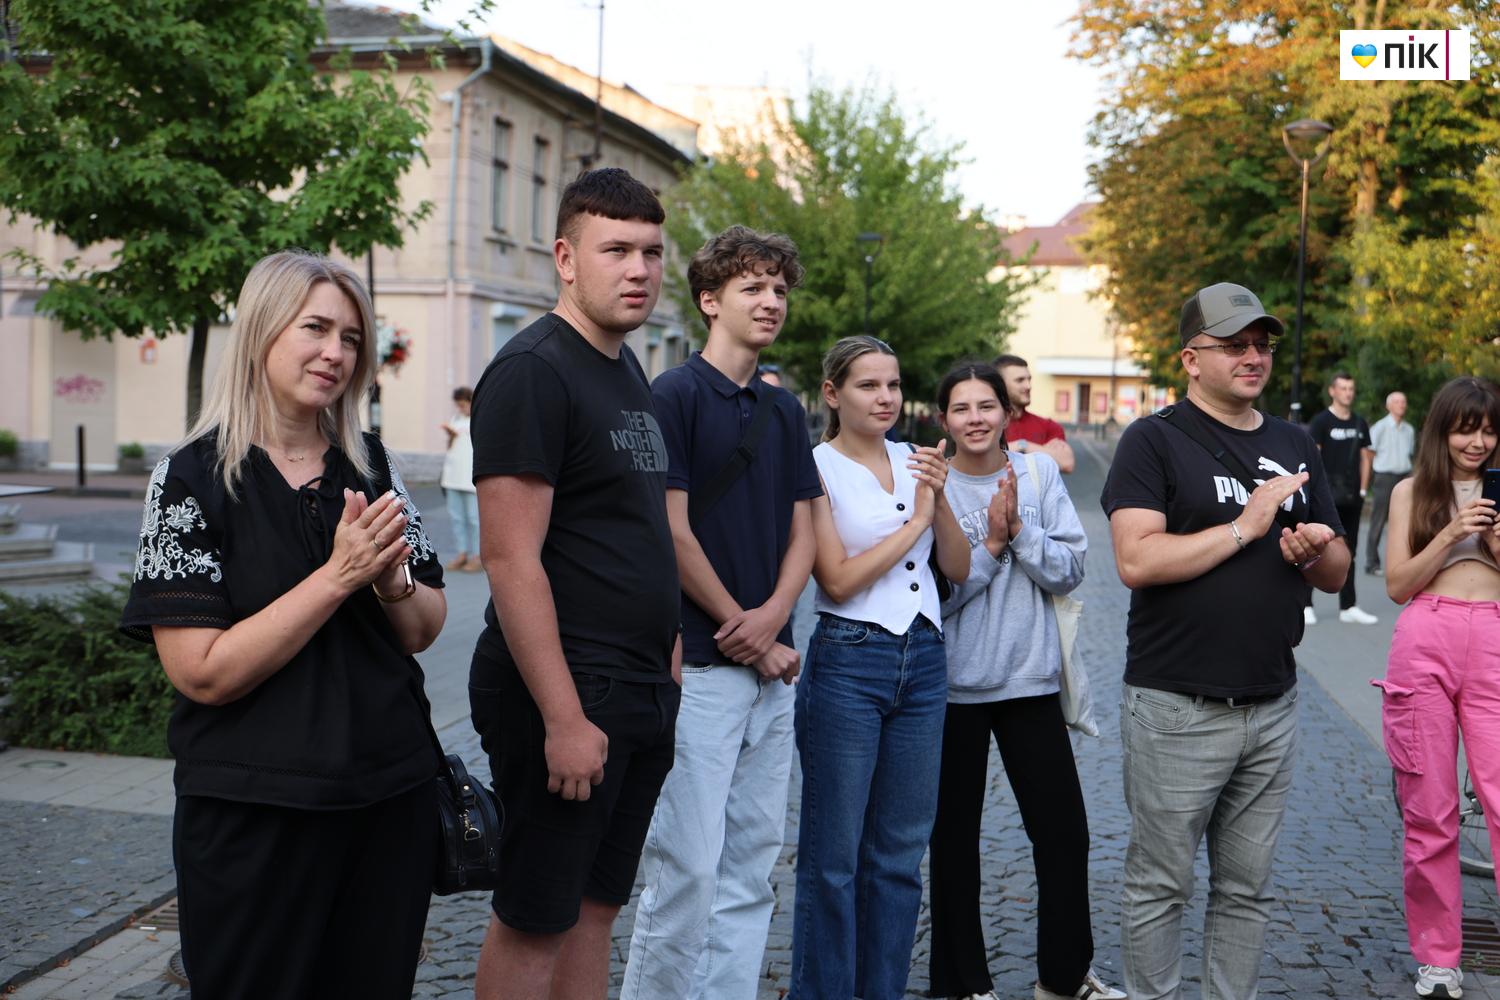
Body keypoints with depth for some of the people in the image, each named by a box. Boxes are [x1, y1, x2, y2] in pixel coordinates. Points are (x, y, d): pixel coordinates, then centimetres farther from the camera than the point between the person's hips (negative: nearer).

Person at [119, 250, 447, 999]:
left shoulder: (370, 466, 4)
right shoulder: (194, 480, -10)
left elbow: (424, 629, 7)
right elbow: (204, 673, -16)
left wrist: (390, 579, -14)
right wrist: (338, 575, -21)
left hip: (392, 796, 4)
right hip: (257, 816, -4)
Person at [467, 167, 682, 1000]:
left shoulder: (629, 374, 14)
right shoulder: (534, 370, -14)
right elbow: (510, 558, -20)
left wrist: (667, 666, 14)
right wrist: (564, 717, -22)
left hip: (644, 697, 8)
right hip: (565, 699, -8)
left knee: (595, 905, 16)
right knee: (534, 921, 3)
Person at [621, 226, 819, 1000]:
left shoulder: (785, 411, 15)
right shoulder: (674, 396, -6)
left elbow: (801, 534, 12)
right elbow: (673, 533, -11)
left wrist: (771, 618, -6)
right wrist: (743, 633, -7)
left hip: (772, 666, 7)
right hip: (699, 666, -7)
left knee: (752, 864, 10)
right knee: (687, 865, -5)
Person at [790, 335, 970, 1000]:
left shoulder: (913, 460, 11)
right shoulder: (817, 466, -5)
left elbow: (959, 570, 9)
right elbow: (838, 579, -13)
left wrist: (940, 497, -5)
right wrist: (915, 520, -8)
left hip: (924, 660, 6)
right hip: (848, 662, -5)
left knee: (900, 853, 11)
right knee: (834, 856, 1)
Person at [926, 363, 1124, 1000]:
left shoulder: (1039, 473, 2)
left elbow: (1070, 570, -3)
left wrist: (1019, 529, -16)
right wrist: (991, 542, -17)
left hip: (1030, 678, 2)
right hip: (951, 684, -2)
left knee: (1064, 832, 7)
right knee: (953, 835, 9)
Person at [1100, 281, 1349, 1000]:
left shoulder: (1294, 446, 13)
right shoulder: (1154, 441, -6)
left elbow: (1336, 574, 16)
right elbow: (1136, 561, -19)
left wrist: (1318, 550, -7)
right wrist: (1244, 528, -16)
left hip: (1272, 706, 6)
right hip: (1176, 708, -5)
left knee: (1247, 887, 14)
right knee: (1160, 886, 5)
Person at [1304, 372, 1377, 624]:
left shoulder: (1360, 423, 13)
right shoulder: (1321, 421, -5)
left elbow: (1365, 457, 17)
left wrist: (1363, 490, 9)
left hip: (1352, 498, 6)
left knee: (1348, 553, 10)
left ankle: (1348, 607, 15)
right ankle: (1305, 605, 2)